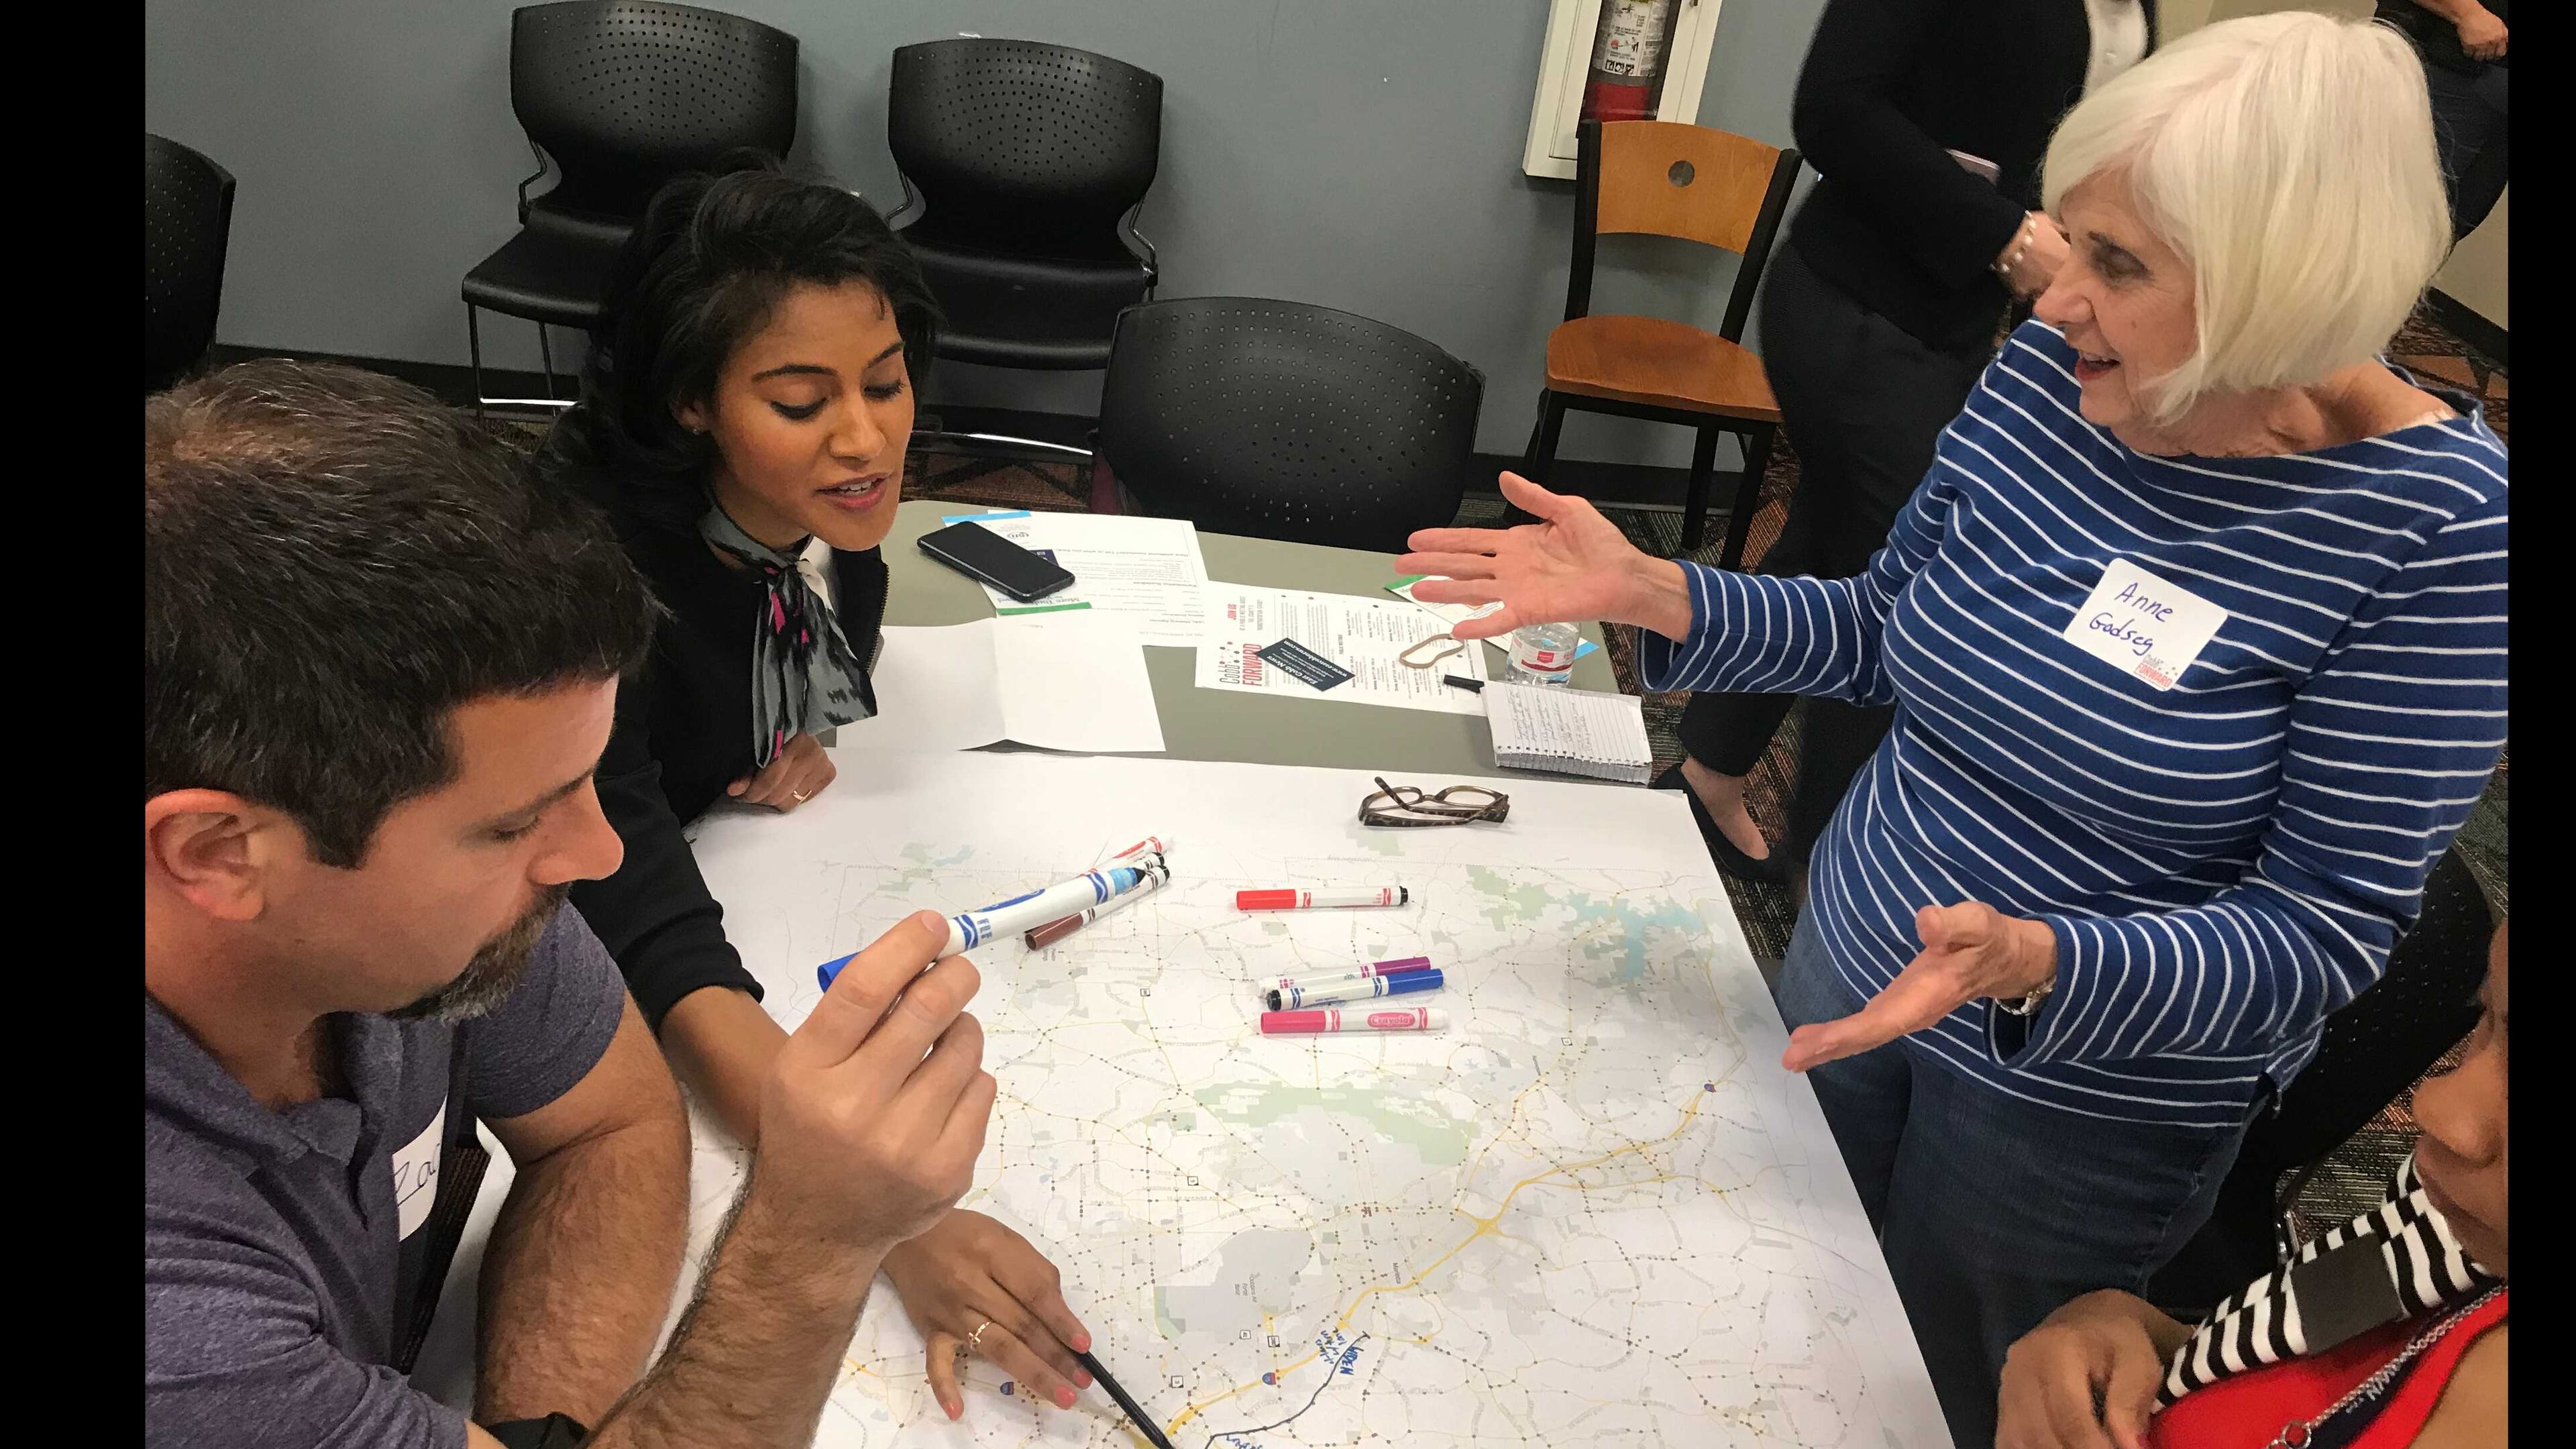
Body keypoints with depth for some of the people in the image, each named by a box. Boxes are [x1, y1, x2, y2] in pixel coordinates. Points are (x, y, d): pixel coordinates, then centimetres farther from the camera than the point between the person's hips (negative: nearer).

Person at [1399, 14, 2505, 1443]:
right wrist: (1650, 593, -13)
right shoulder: (2049, 370, -11)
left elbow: (2323, 933, -21)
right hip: (1852, 972, 5)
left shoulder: (2433, 521, -24)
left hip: (2090, 1098, -4)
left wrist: (2036, 965, -39)